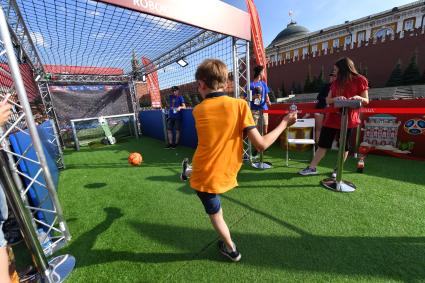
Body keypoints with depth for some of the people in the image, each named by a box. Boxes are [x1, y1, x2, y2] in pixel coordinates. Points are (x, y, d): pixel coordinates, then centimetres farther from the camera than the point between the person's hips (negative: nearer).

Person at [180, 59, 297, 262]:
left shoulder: (198, 111, -7)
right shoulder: (239, 104, -13)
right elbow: (261, 145, -16)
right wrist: (284, 123, -2)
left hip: (203, 176, 1)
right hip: (225, 175, 0)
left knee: (216, 215, 27)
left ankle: (231, 249, 50)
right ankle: (189, 171, 64)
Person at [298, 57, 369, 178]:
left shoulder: (360, 80, 0)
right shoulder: (336, 82, 12)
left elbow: (366, 101, -1)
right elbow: (328, 100, 6)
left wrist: (358, 98, -22)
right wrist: (336, 98, -15)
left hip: (348, 119, -4)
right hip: (332, 118, 4)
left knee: (344, 146, 6)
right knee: (323, 144, 4)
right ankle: (312, 167, 9)